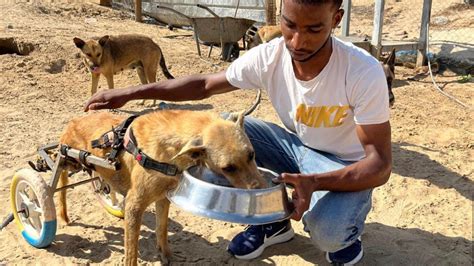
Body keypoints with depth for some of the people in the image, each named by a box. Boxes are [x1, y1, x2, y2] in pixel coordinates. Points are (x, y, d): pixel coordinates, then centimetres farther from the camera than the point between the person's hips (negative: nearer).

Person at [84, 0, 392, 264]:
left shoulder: (364, 73, -30)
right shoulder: (268, 56, -19)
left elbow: (381, 162, -27)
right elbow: (205, 84, -5)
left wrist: (315, 182, -45)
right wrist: (129, 93, -11)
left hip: (344, 166, -4)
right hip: (295, 146, 5)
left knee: (326, 231, -35)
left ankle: (345, 231, 7)